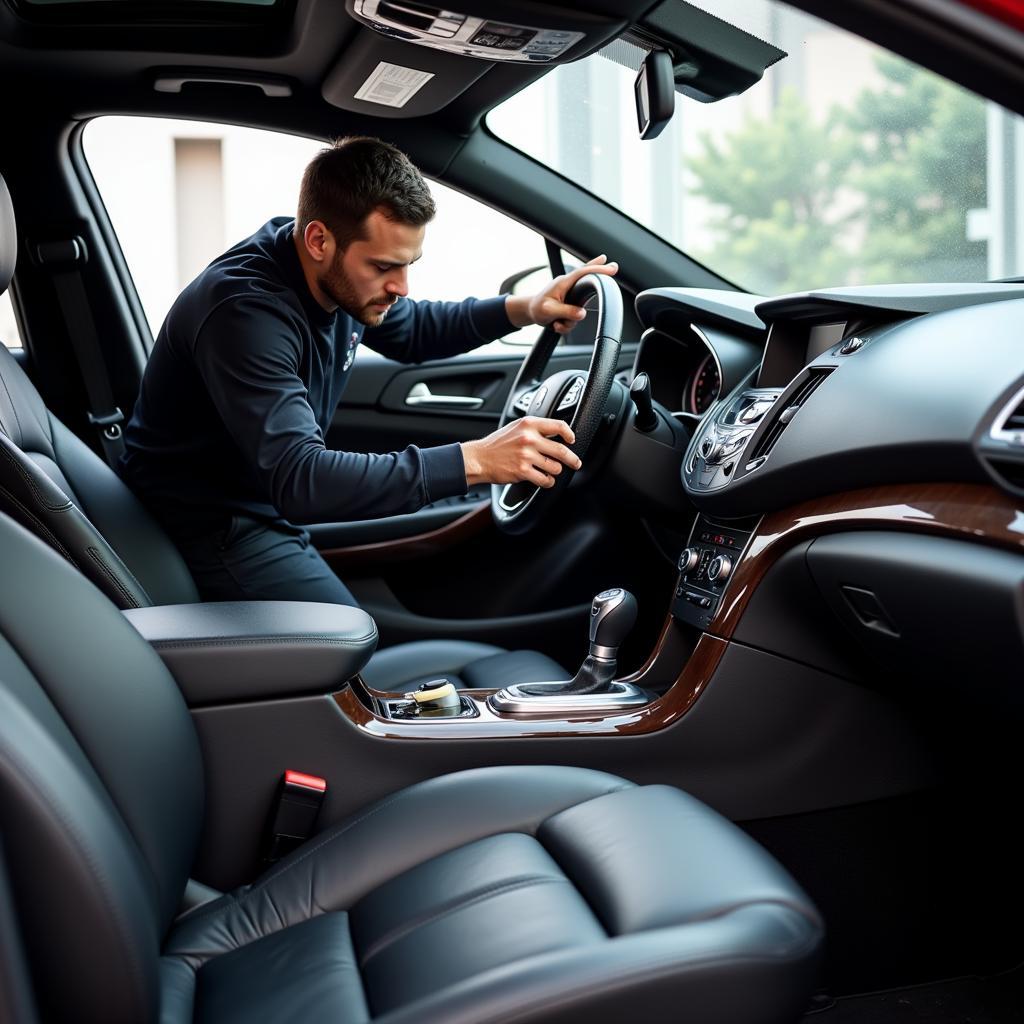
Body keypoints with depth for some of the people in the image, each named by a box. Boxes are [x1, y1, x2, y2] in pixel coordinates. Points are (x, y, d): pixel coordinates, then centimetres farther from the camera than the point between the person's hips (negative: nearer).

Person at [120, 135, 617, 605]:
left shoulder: (339, 275, -5)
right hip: (211, 527, -9)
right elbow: (297, 480, -39)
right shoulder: (244, 311, -30)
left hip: (277, 499, 9)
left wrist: (521, 309, -1)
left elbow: (410, 330, 17)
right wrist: (474, 460, -42)